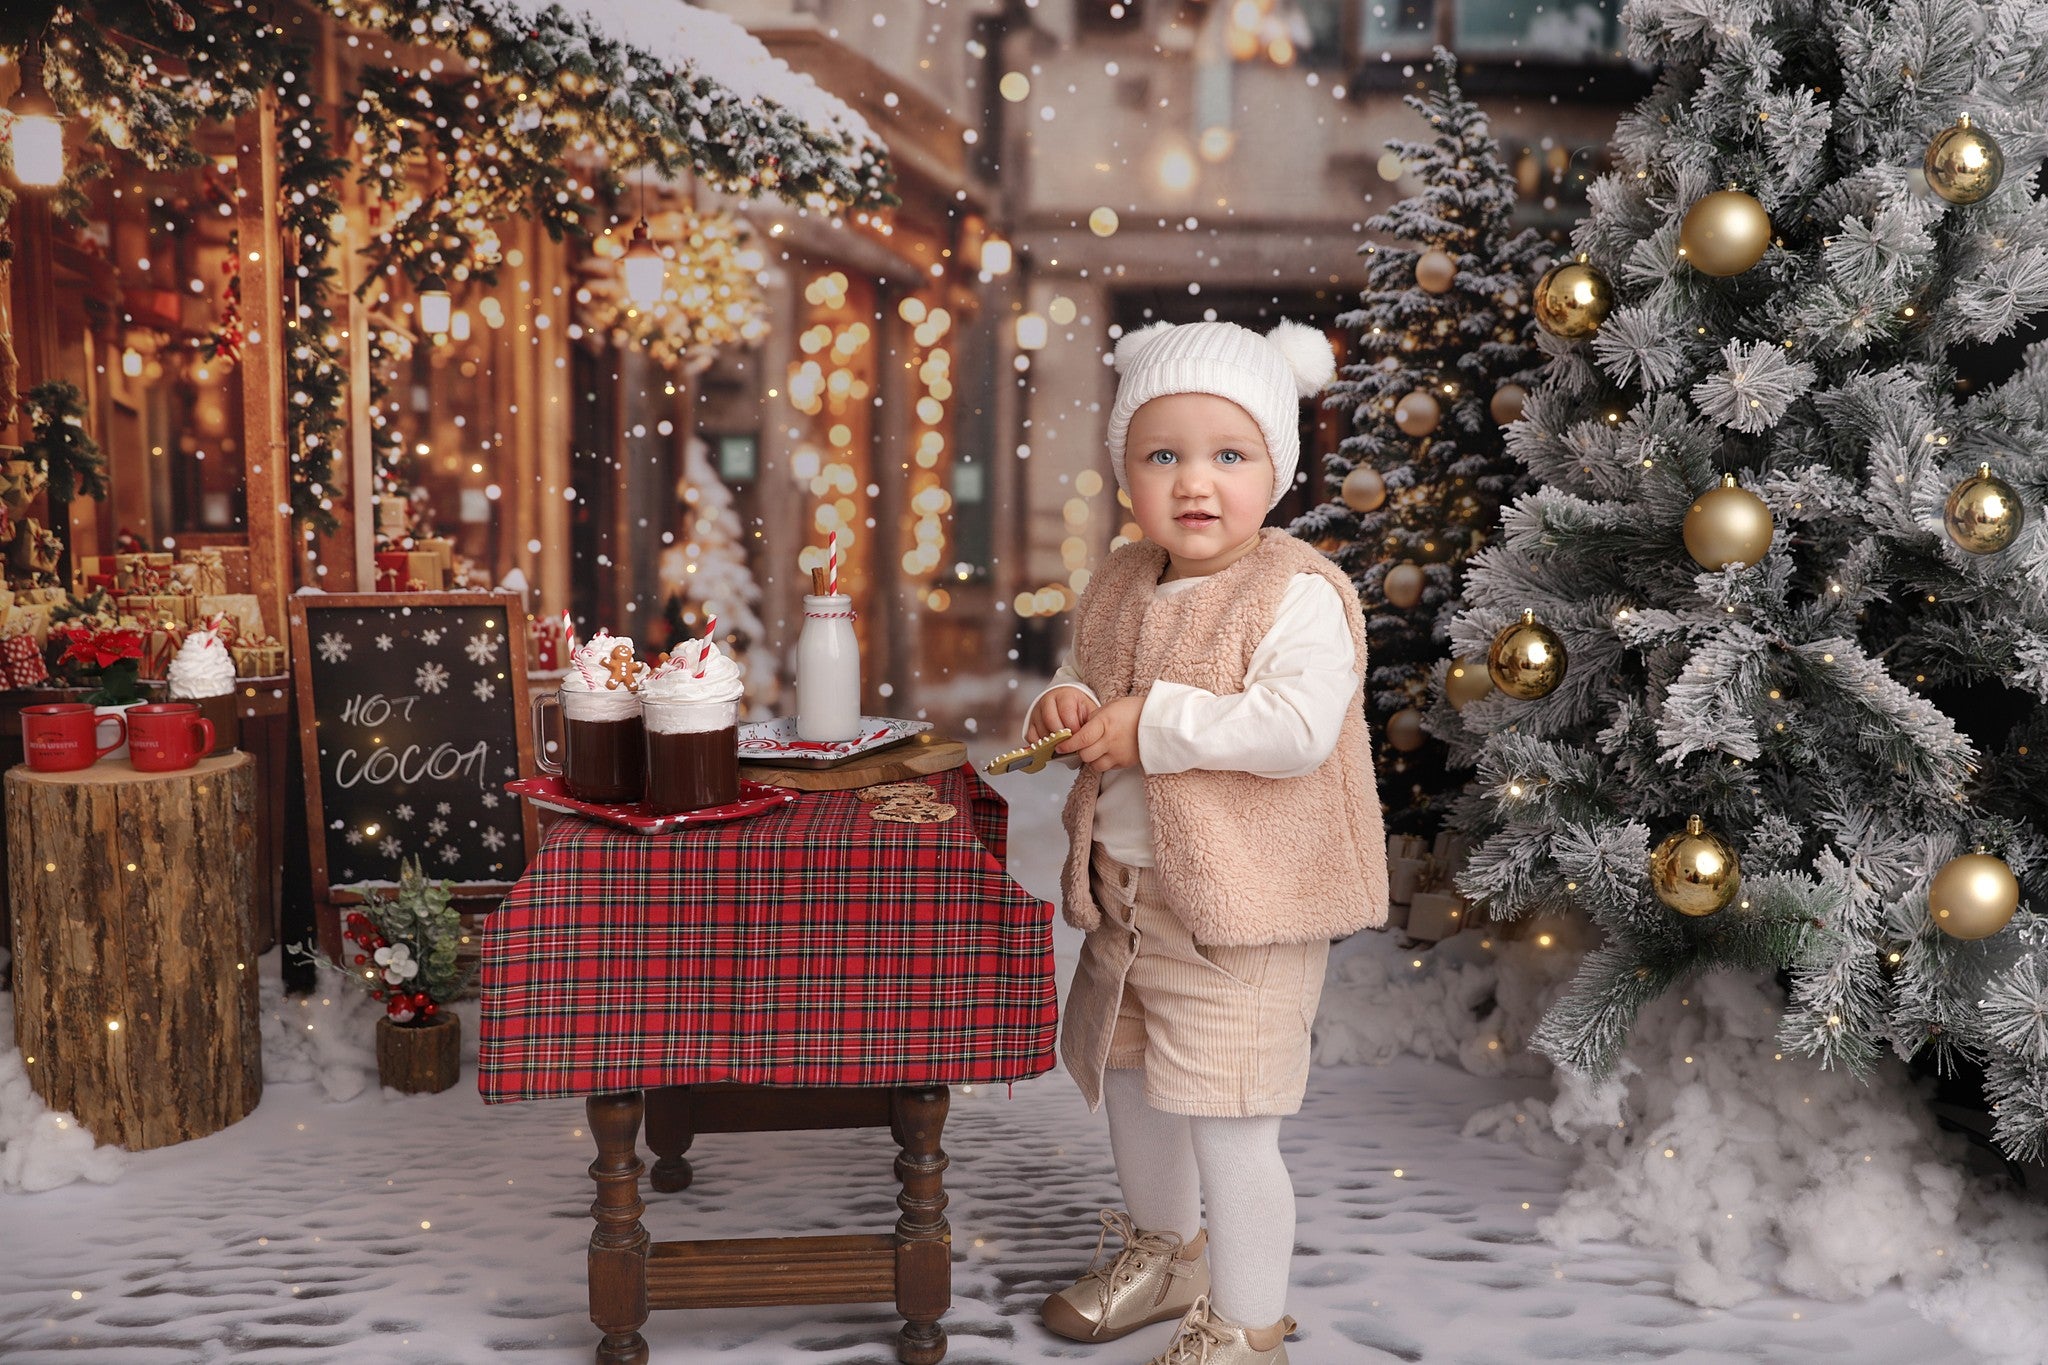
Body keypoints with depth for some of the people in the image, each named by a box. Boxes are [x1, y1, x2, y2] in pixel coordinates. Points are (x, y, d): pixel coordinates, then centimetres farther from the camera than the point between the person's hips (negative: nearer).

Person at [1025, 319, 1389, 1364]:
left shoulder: (1298, 596, -18)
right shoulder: (1119, 587, 6)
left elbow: (1300, 729, -29)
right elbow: (1088, 669, 21)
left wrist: (1156, 722, -26)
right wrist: (1066, 703, -3)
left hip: (1241, 908, -8)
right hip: (1126, 891, 9)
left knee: (1226, 1124, -6)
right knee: (1129, 1083, 25)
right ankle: (1164, 1250, 50)